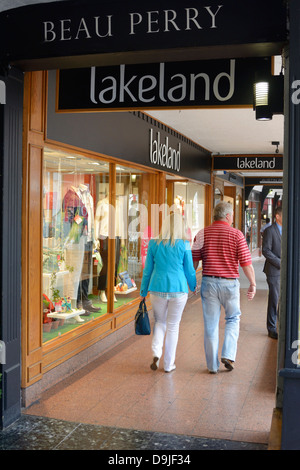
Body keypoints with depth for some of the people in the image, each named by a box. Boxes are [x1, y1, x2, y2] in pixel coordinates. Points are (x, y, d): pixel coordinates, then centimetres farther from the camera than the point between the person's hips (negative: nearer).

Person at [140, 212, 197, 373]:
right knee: (173, 325, 12)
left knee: (159, 322, 20)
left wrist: (143, 292, 12)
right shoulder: (184, 245, -6)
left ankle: (156, 353, -2)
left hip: (158, 289, 1)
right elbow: (189, 270, 1)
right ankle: (168, 364, 18)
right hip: (178, 289, -1)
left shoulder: (154, 244, -2)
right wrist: (194, 287, 19)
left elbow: (148, 270, 3)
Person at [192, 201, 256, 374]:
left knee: (211, 325, 8)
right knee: (233, 319, 20)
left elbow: (193, 261, 1)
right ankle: (228, 355, 6)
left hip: (209, 282, 2)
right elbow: (246, 262, -8)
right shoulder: (236, 234, -5)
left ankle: (213, 365, 14)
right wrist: (253, 284, 2)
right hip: (230, 283, -2)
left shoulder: (202, 234, 2)